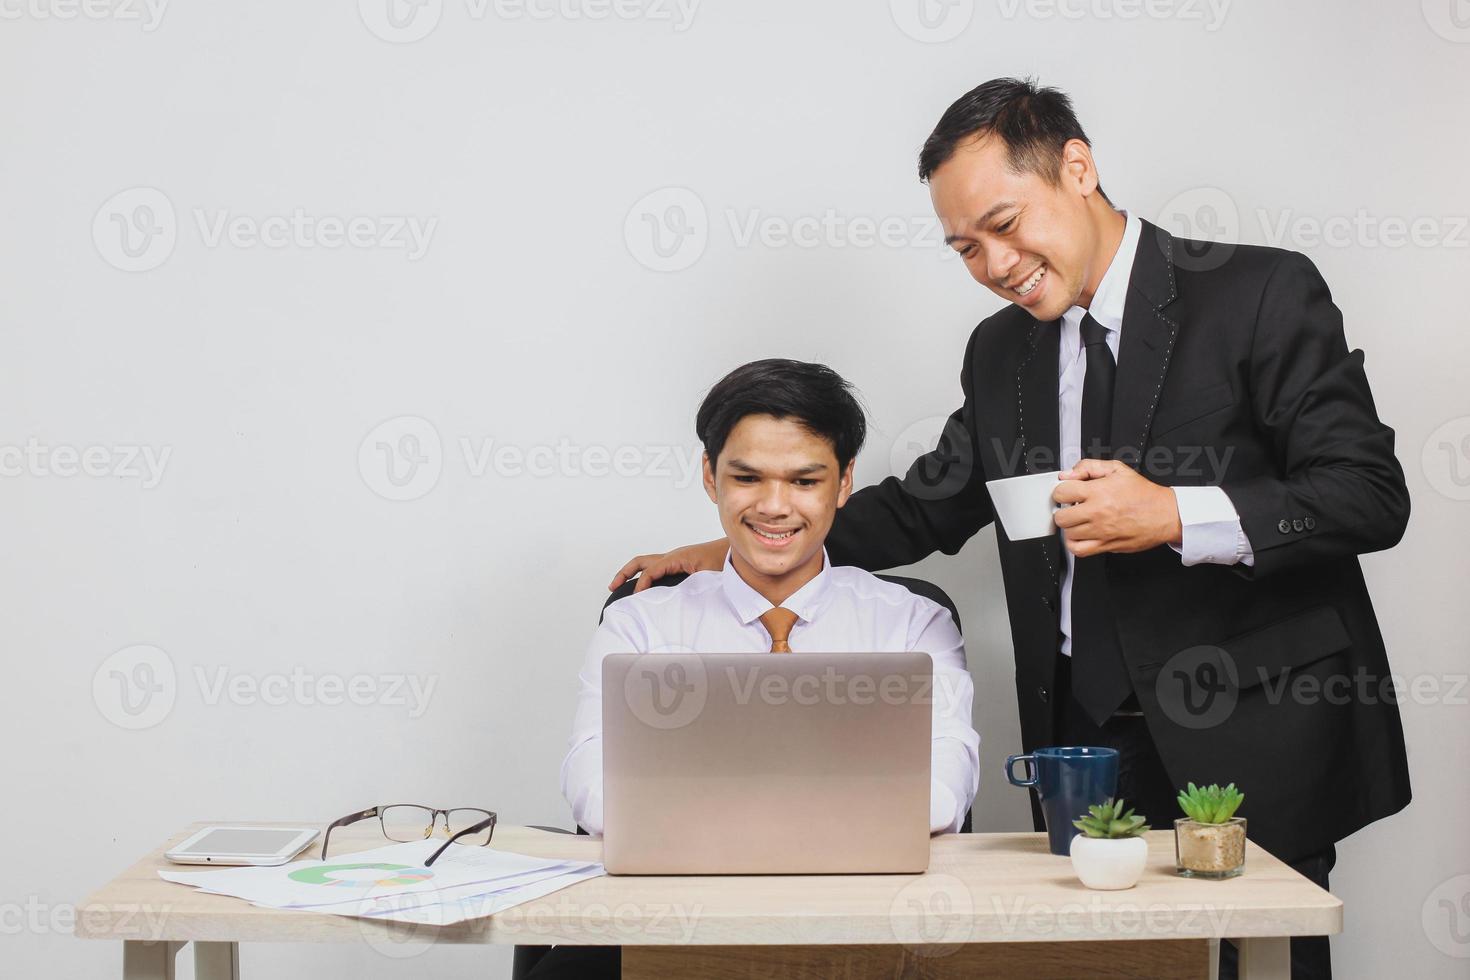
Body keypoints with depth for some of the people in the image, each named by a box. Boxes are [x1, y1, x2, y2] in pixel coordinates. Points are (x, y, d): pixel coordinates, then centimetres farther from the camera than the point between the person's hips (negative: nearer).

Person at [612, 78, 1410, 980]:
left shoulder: (1262, 294, -6)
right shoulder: (1000, 350, 13)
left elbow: (1371, 494, -9)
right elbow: (928, 506, 22)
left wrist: (1176, 516, -21)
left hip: (1248, 747, -4)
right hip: (1081, 743, 4)